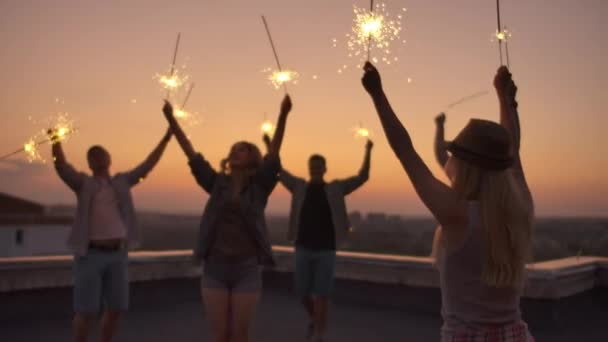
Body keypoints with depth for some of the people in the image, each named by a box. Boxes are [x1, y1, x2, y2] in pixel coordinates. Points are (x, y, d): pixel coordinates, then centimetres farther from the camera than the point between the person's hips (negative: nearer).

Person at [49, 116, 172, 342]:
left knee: (116, 308, 8)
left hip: (118, 255, 4)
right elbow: (61, 167, -13)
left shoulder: (121, 182, 13)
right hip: (90, 255, -4)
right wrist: (56, 142, -28)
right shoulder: (83, 183, 4)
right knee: (86, 311, -3)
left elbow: (148, 165, 8)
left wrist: (166, 138, 4)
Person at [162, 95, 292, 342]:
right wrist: (171, 119, -4)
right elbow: (191, 154, 2)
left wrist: (283, 115, -26)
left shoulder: (259, 186, -1)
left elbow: (274, 152, -14)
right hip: (215, 268, 2)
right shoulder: (217, 183, 6)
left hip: (246, 268, -2)